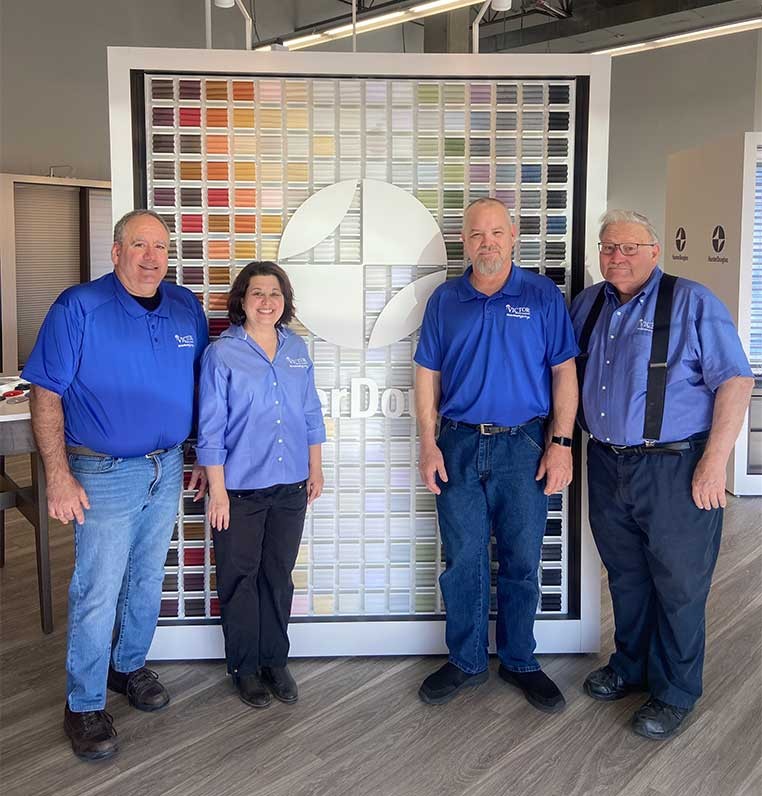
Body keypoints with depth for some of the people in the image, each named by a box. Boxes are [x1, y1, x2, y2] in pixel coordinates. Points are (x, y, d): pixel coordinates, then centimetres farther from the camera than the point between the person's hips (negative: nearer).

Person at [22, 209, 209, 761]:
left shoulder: (188, 308, 3)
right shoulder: (79, 307, -11)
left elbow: (201, 386, 12)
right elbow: (46, 395, -12)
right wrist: (59, 476, -17)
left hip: (168, 469, 5)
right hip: (105, 473, -5)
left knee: (147, 581, 18)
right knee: (98, 592, 2)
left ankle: (130, 666, 40)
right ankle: (84, 706, 20)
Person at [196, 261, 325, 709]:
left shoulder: (297, 348, 5)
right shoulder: (222, 354, -8)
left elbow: (311, 414, 12)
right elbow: (211, 429, -9)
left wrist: (316, 470, 11)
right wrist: (218, 491, -11)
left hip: (290, 487, 4)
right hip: (240, 488, -4)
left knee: (279, 576, 15)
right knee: (241, 579, 9)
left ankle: (275, 660, 31)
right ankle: (245, 667, 26)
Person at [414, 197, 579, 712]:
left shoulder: (542, 295, 0)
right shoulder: (445, 300, 5)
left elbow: (564, 372, -1)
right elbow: (428, 375, 6)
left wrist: (561, 443, -8)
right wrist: (428, 444, -1)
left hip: (523, 446, -1)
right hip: (458, 445, 2)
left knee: (521, 561, 9)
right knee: (462, 560, 9)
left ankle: (520, 661, 27)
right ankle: (466, 662, 26)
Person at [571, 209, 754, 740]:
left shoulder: (692, 303, -7)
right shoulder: (588, 304, 11)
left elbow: (736, 381, -11)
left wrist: (714, 462, -18)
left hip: (675, 468, -5)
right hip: (606, 464, 6)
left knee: (678, 586, 5)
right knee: (625, 576, 18)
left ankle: (675, 693, 23)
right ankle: (631, 667, 37)